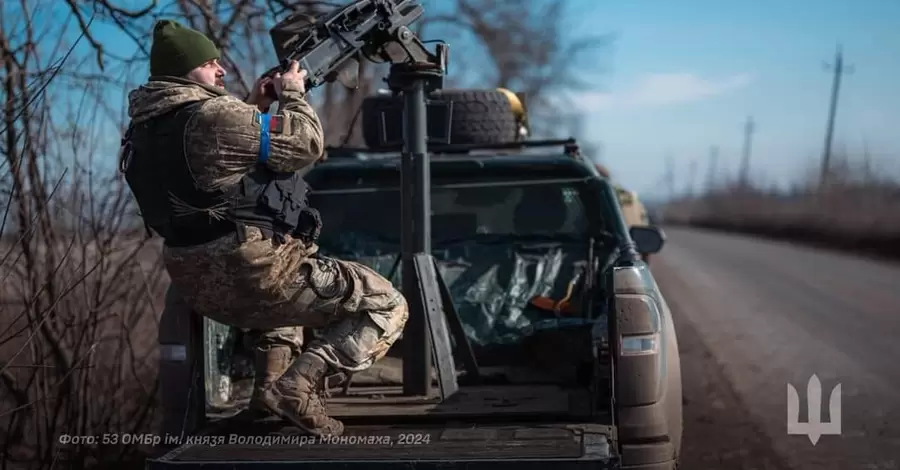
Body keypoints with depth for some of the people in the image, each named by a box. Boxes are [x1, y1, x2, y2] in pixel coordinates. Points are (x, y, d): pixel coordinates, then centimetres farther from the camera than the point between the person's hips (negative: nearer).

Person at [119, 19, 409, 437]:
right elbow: (305, 145, -14)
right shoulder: (213, 115, -18)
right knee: (387, 307, 1)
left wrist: (253, 107, 15)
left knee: (299, 272, 41)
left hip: (198, 284, 9)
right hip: (251, 277, -9)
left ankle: (272, 374, 25)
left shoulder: (145, 128, 10)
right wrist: (292, 94, 3)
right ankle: (298, 384, -15)